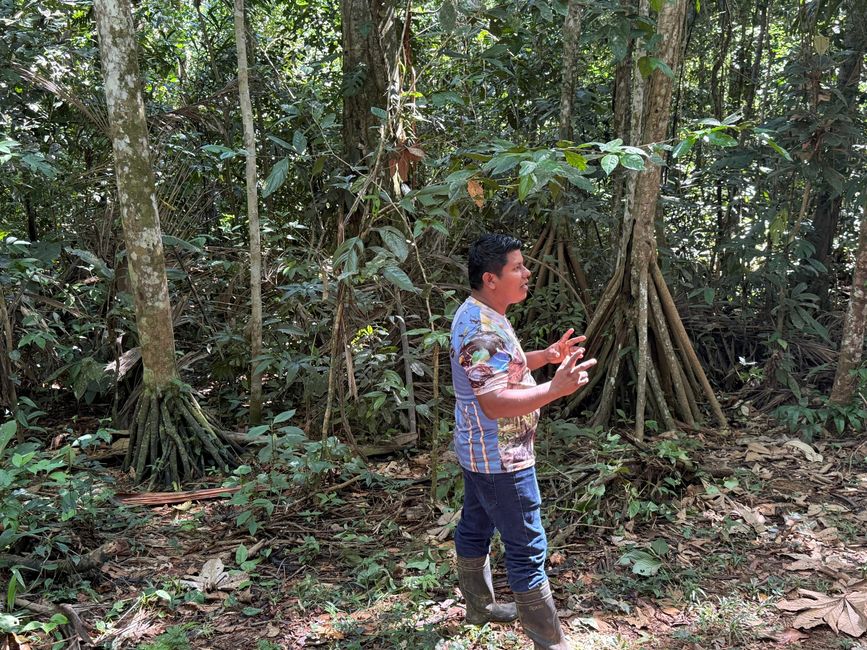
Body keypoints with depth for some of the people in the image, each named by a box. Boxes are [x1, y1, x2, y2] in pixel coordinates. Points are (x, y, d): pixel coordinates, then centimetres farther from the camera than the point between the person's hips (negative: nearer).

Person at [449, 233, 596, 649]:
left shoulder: (478, 315, 6)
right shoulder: (482, 329, -27)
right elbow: (495, 403, -32)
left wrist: (545, 356, 11)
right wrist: (555, 389, -37)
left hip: (479, 452, 11)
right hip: (501, 458, -10)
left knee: (475, 527, 22)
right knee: (527, 548, -2)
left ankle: (479, 606, 39)